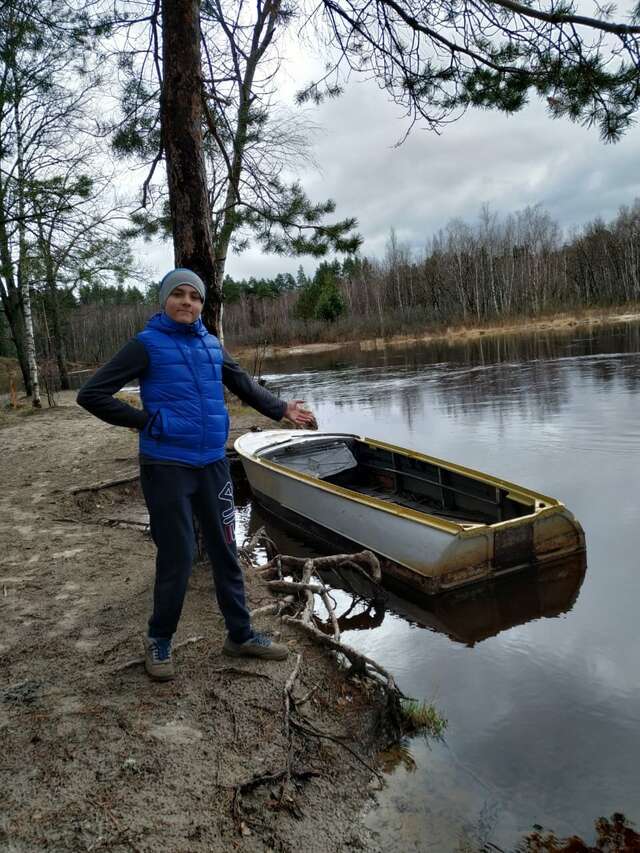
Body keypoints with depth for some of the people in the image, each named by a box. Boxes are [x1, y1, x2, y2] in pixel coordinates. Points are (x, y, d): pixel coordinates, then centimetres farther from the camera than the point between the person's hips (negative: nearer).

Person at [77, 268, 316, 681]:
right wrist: (149, 422, -12)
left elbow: (245, 385, 20)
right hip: (167, 468, -5)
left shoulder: (211, 344, 8)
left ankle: (241, 634, 27)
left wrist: (282, 409, 11)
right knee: (178, 557, 1)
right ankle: (159, 640, 24)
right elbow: (92, 394, -9)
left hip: (213, 463, 5)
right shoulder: (147, 345, -7)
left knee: (226, 550, 12)